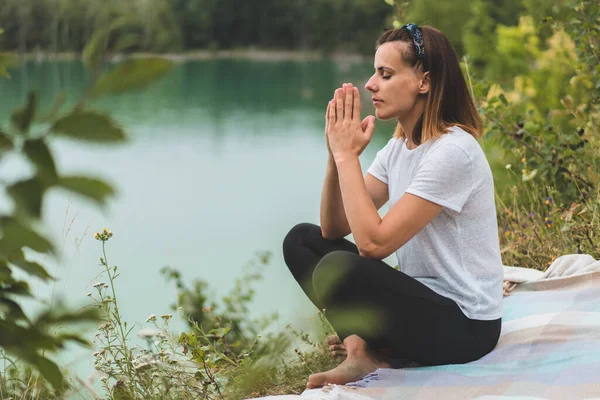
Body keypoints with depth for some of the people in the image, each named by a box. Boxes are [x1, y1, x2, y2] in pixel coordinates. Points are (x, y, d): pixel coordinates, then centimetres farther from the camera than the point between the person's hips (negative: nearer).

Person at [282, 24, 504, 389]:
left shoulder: (453, 151, -22)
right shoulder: (399, 147, 7)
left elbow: (374, 242, -26)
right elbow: (333, 228, 4)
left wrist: (348, 155, -20)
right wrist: (337, 153, -10)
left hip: (463, 325, -9)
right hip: (423, 299, 9)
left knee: (337, 269, -31)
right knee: (302, 240, 7)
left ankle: (375, 355, -2)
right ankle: (364, 345, -6)